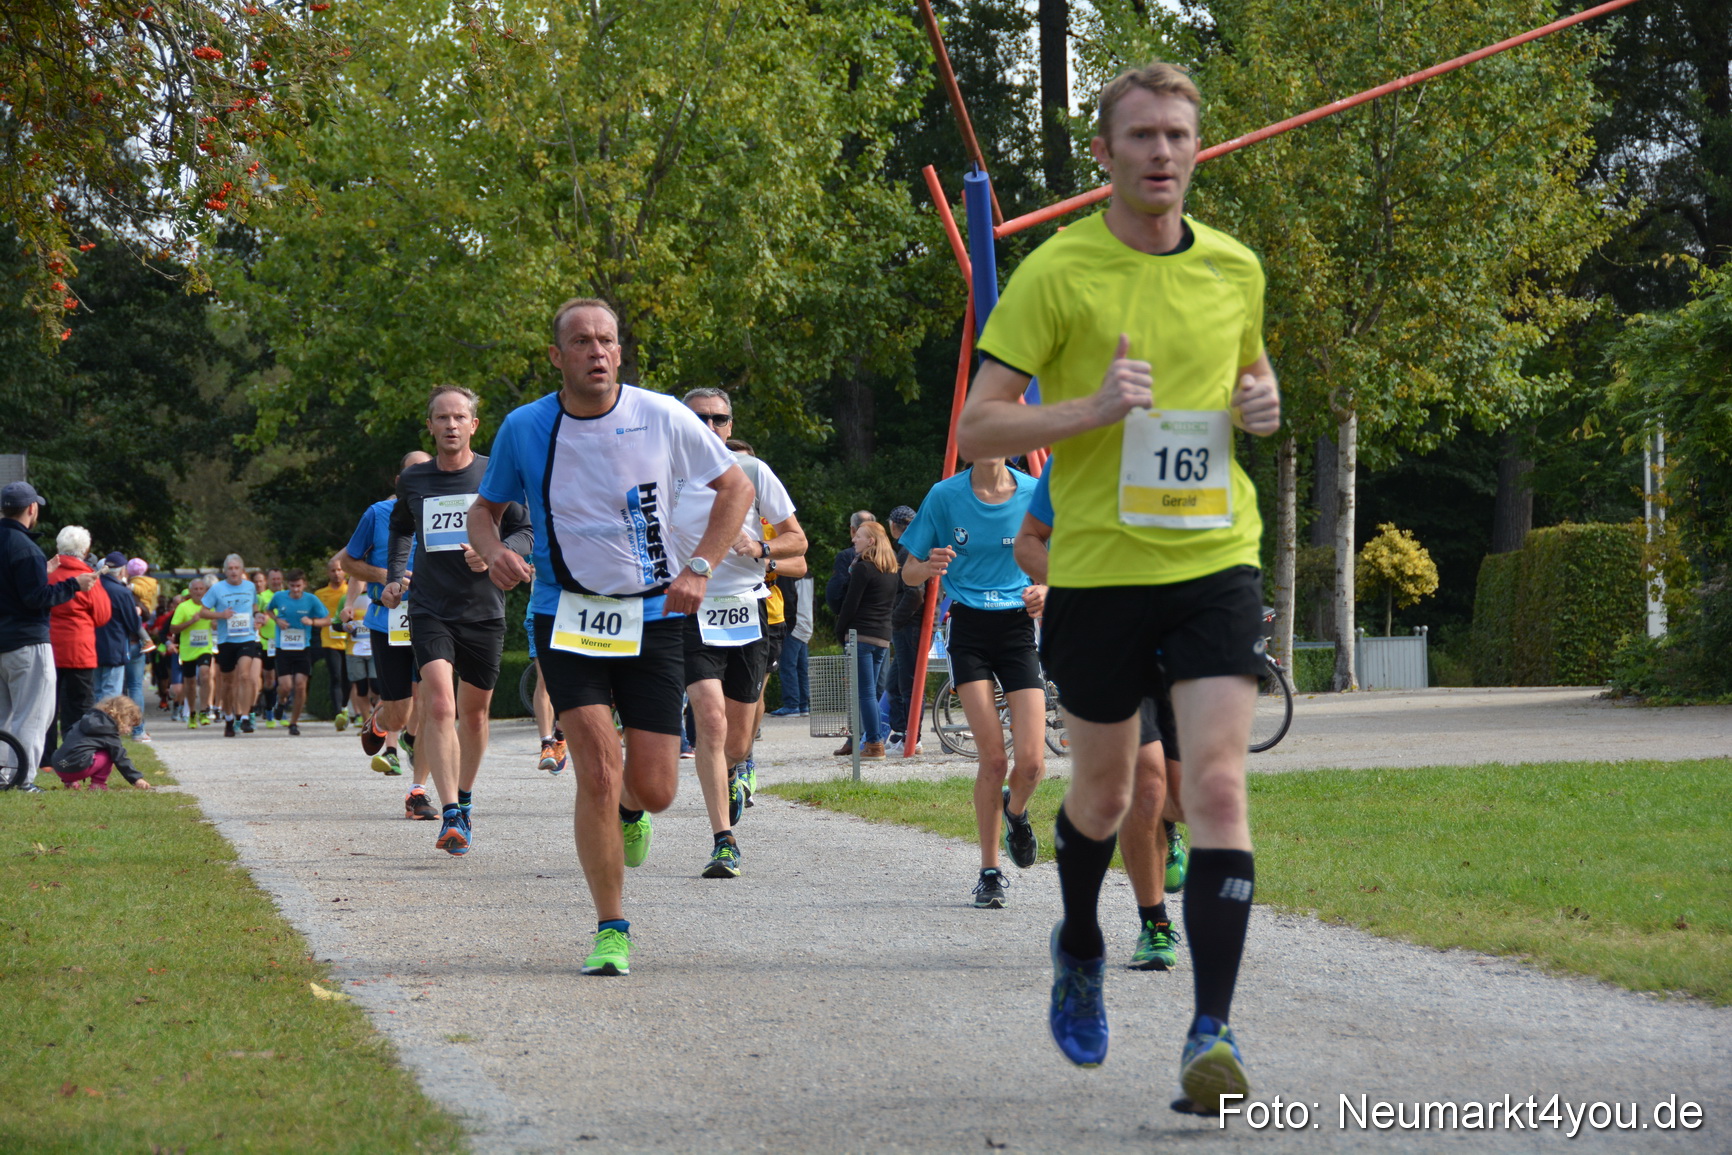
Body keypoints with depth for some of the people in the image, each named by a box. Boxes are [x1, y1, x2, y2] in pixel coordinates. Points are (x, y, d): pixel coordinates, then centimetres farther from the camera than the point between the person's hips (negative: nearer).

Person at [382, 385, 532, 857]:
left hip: (484, 611, 0)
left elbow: (526, 531, 4)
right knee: (438, 706, -17)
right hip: (429, 610, 0)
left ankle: (464, 799, 34)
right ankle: (450, 817, -22)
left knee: (474, 711, 11)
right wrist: (394, 577, 13)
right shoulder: (412, 480, 6)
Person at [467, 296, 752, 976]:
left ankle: (629, 810, 38)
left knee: (654, 790, -2)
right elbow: (485, 509, 12)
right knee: (597, 773, -15)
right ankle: (611, 931, -3)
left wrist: (698, 568, -7)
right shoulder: (524, 428, -2)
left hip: (653, 616, 1)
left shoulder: (662, 418, -4)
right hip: (567, 615, -1)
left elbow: (736, 489, 5)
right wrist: (492, 550, -11)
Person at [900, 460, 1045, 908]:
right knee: (993, 757, -12)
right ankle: (990, 871, 3)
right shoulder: (945, 495, -2)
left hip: (1018, 626, 1)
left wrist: (1045, 591, -11)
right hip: (969, 630, -1)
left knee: (1031, 762, -10)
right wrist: (929, 568, -18)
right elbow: (908, 572, 5)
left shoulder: (1035, 493, 0)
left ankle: (1015, 811, 26)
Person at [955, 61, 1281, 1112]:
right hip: (1098, 564, -1)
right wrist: (1094, 407, -21)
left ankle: (1213, 1034, -14)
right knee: (1104, 792, 13)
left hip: (1216, 555, 2)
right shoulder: (1057, 273, -5)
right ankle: (1080, 952, 44)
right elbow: (977, 429, -7)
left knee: (1217, 784, -14)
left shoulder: (1236, 268, 7)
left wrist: (1264, 403, 3)